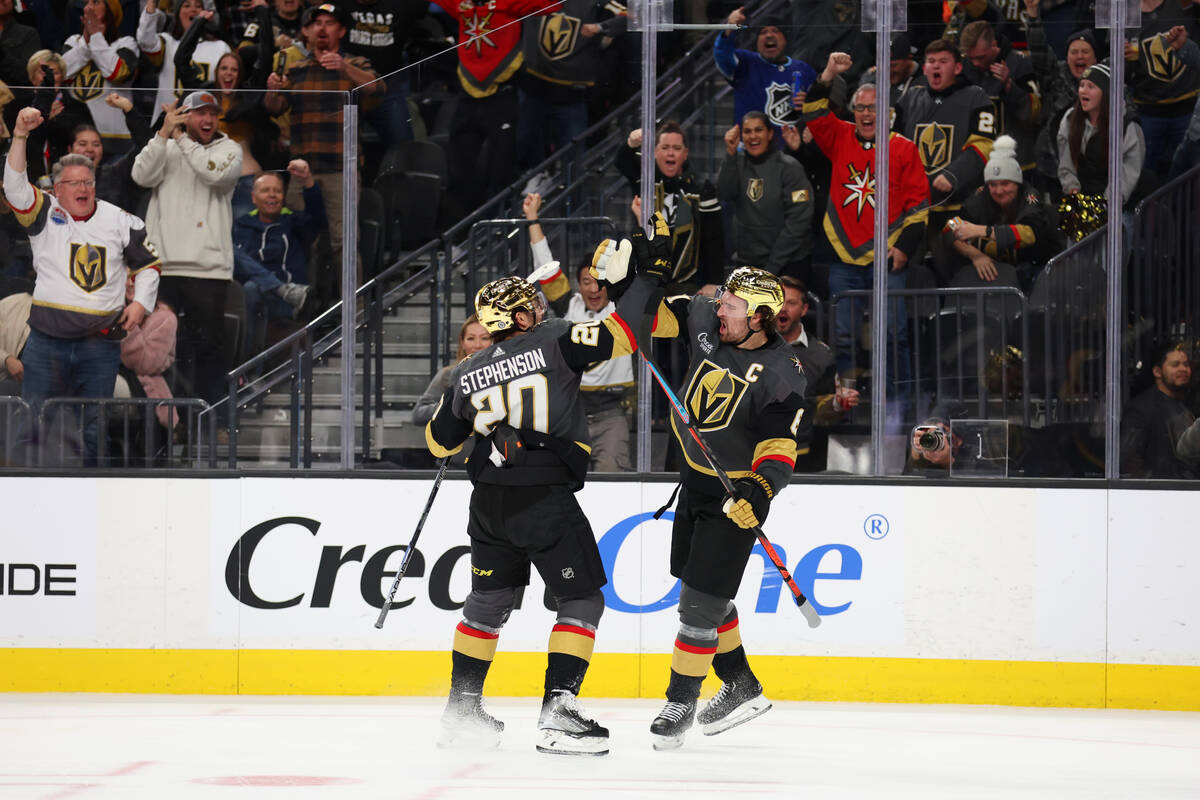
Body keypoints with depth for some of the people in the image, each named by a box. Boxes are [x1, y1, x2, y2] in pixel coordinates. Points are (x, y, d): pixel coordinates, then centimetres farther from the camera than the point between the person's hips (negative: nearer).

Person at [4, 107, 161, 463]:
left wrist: (140, 303, 2)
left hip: (100, 342, 1)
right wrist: (20, 136, -23)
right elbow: (15, 186, -12)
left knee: (94, 425, 2)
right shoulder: (44, 214, 4)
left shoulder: (118, 221, 8)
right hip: (47, 339, -1)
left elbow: (147, 264, 18)